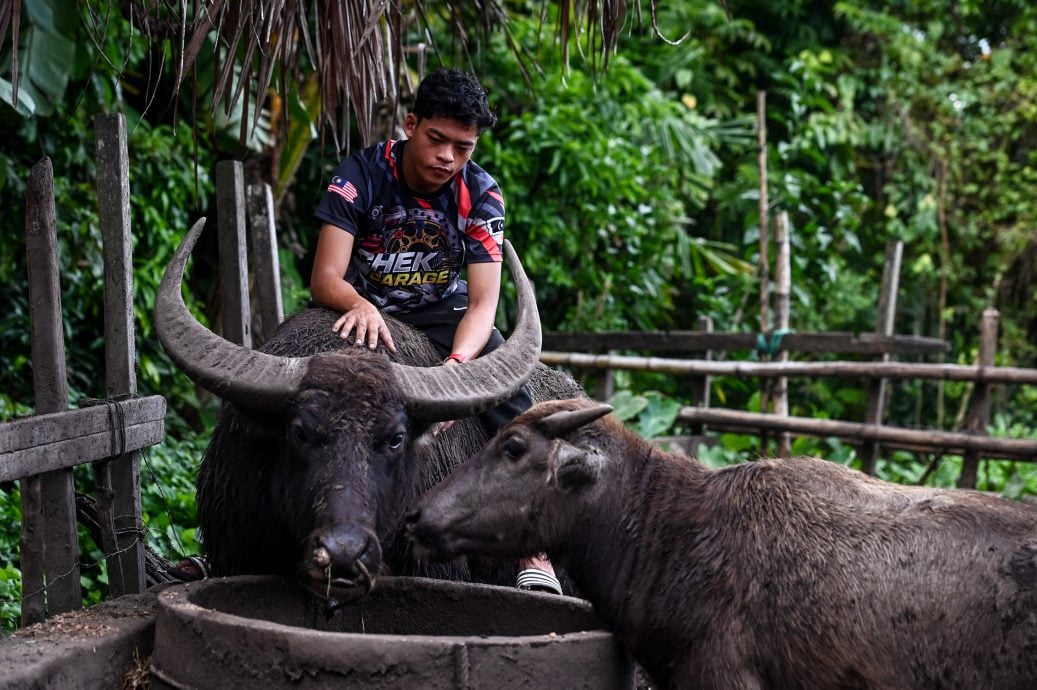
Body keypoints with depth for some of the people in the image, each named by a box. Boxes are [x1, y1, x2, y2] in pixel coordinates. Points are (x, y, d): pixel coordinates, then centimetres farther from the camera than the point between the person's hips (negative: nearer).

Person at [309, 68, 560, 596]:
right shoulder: (361, 174, -15)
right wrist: (358, 305, -47)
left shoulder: (480, 195, -12)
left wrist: (455, 363, -41)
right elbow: (325, 277, -22)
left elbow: (483, 303, -19)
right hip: (367, 311, 0)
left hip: (441, 316, 0)